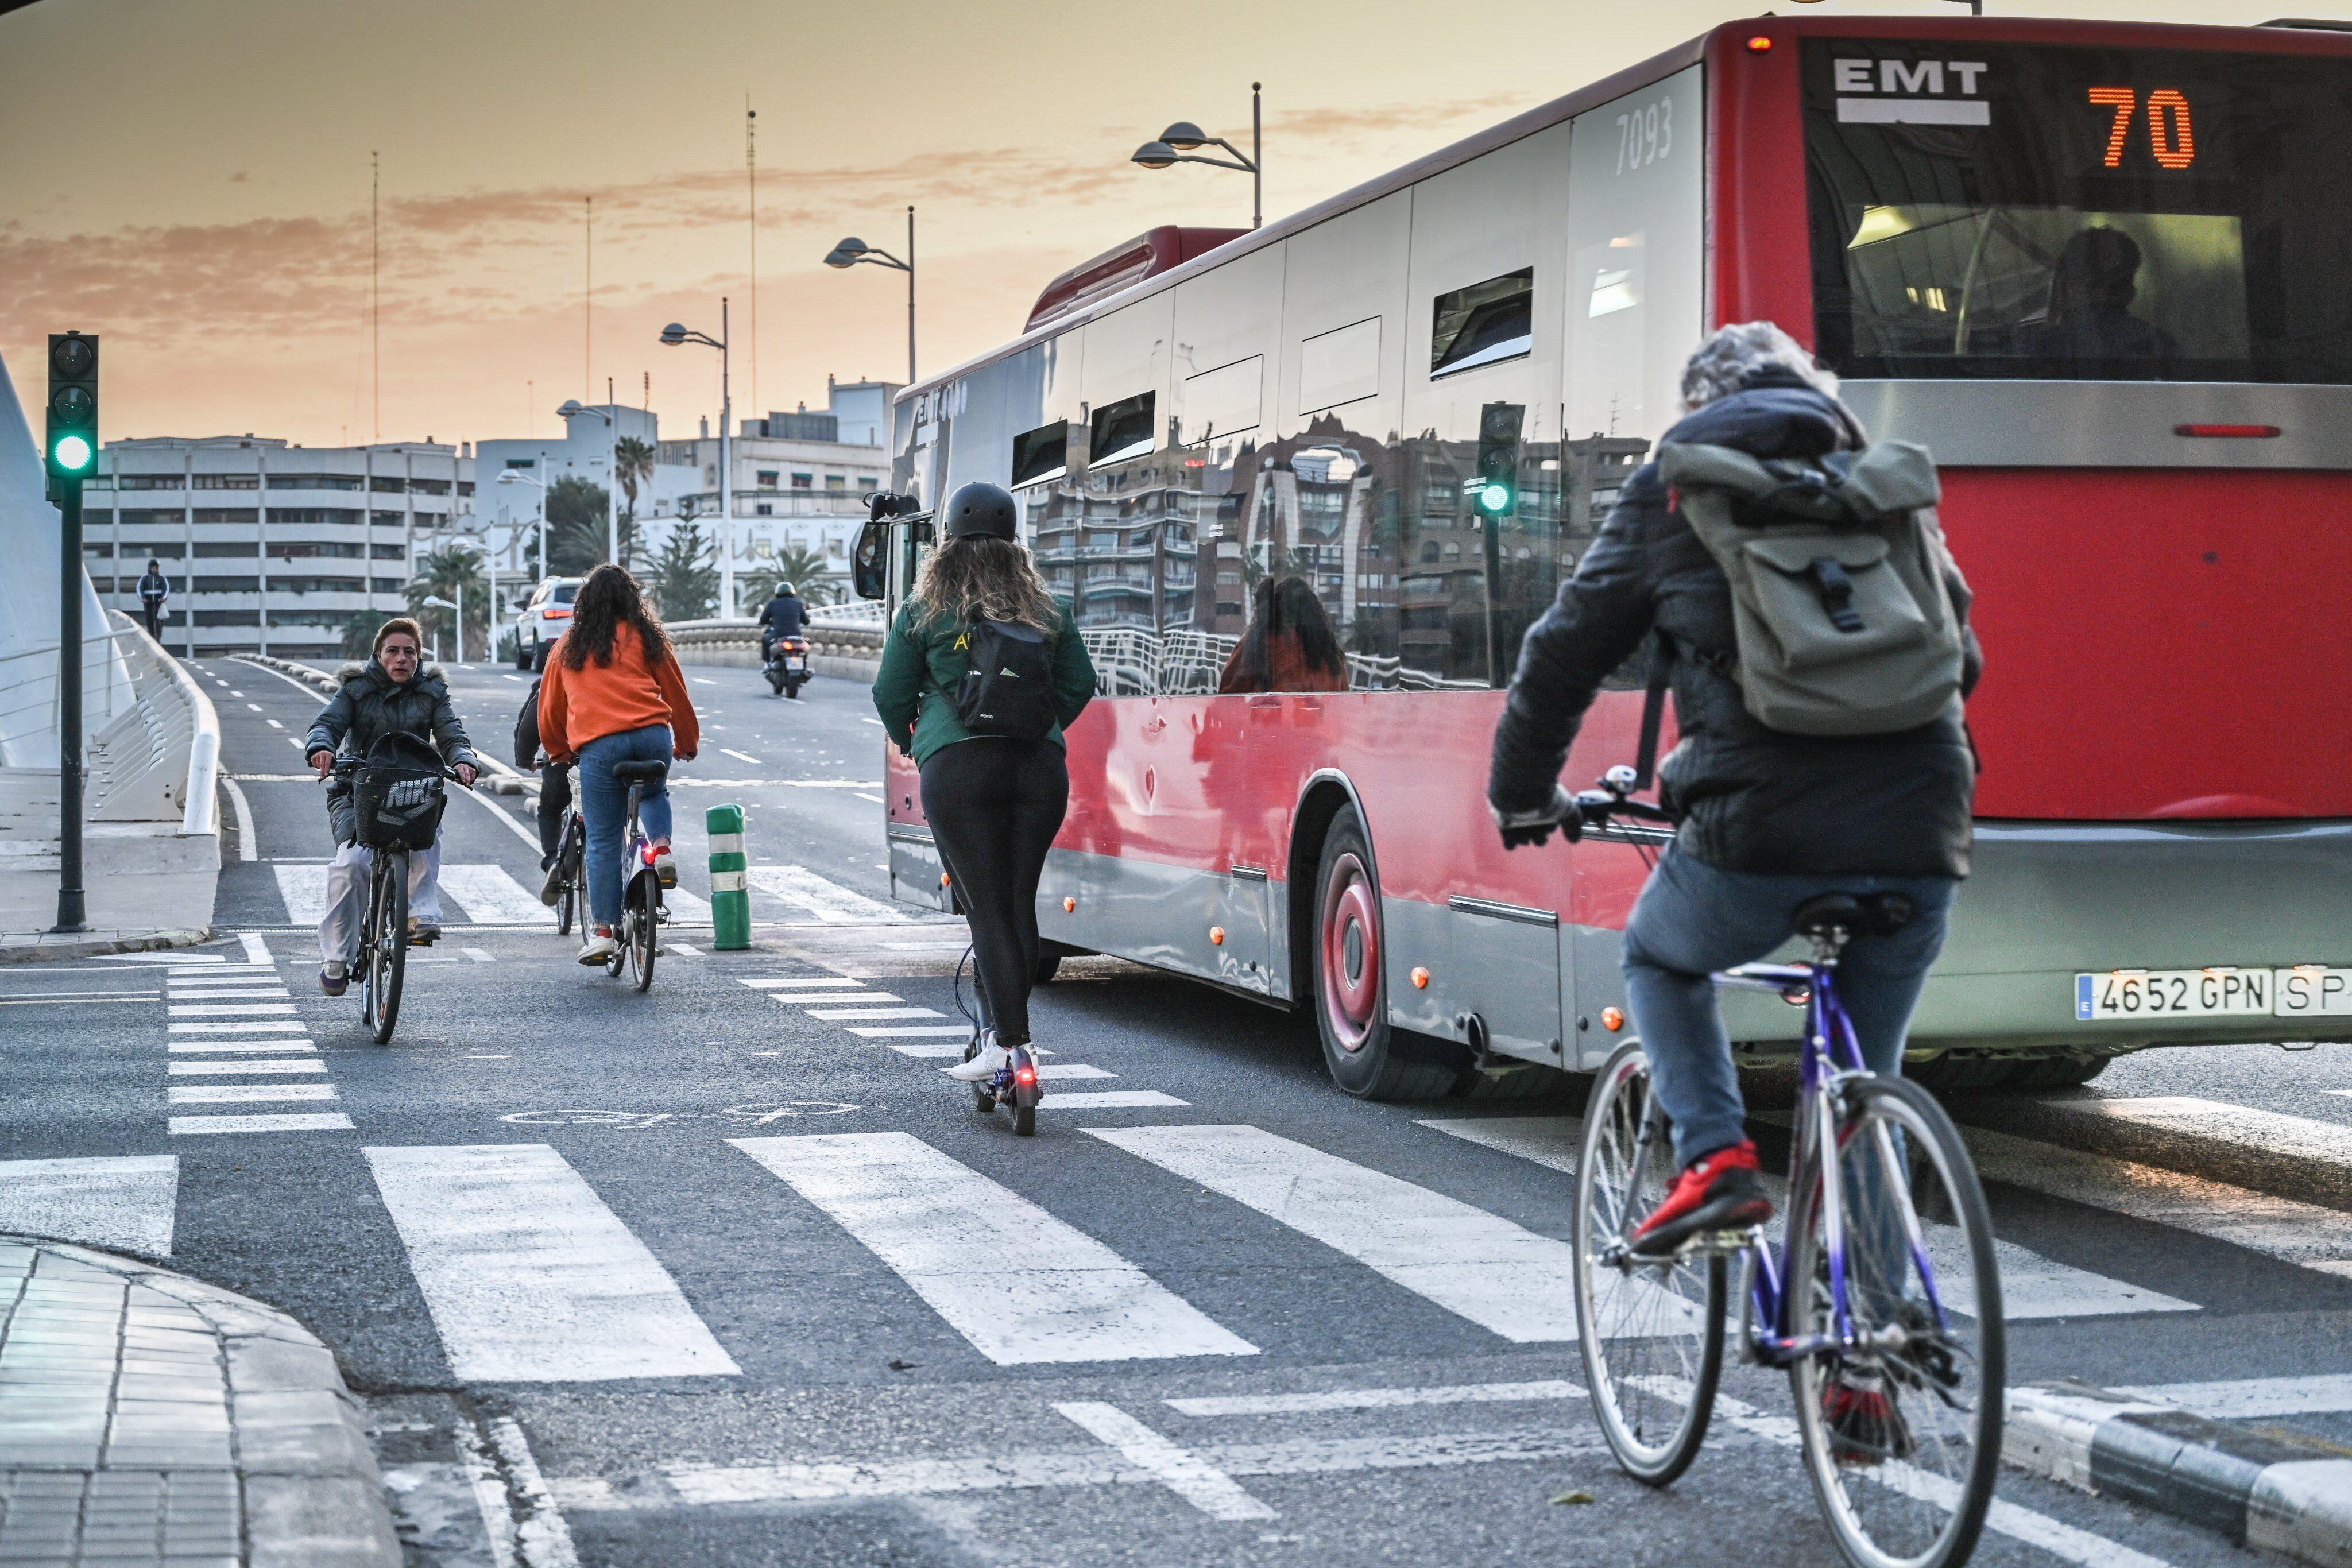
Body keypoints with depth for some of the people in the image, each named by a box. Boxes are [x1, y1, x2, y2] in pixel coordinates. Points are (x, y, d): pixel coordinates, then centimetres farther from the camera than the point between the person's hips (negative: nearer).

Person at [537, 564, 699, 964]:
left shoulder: (569, 646, 18)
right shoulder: (645, 637, 13)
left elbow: (550, 709, 25)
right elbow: (676, 694, 18)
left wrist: (558, 752, 42)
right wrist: (687, 745, 33)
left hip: (597, 745, 0)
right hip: (652, 735, 0)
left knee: (602, 841, 5)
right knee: (654, 791, 32)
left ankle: (603, 931, 3)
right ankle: (662, 847, 4)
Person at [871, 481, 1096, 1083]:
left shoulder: (923, 610, 4)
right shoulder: (1047, 609, 12)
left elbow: (891, 695, 9)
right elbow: (1080, 684, 16)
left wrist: (910, 742, 28)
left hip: (957, 766, -3)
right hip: (1041, 766, 3)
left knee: (986, 907, -4)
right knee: (1020, 903, 11)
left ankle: (1008, 1039, -12)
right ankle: (1002, 1024, 16)